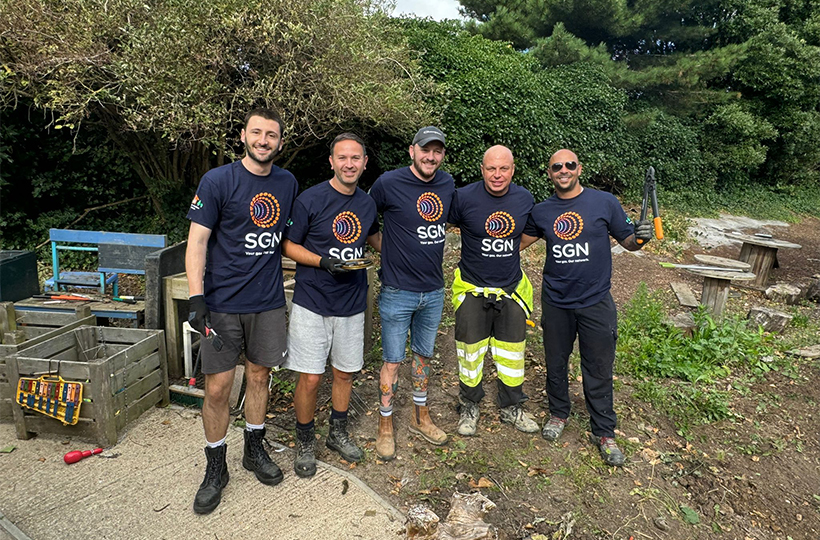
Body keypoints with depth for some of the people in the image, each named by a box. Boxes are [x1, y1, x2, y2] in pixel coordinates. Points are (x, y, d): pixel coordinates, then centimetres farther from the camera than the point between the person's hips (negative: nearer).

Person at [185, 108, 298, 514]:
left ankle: (255, 450, 35)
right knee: (217, 388, 2)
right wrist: (196, 298, -17)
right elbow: (197, 241, -9)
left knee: (259, 375, 15)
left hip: (269, 301, 4)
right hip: (223, 302, -3)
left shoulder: (287, 183, 6)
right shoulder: (217, 181, -8)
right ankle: (215, 469, 22)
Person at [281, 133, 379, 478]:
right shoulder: (310, 200, -10)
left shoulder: (368, 204, 6)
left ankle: (338, 433, 36)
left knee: (345, 372, 15)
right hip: (312, 303, -4)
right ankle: (305, 442, 23)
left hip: (352, 303, 5)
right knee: (310, 379, -1)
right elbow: (288, 245, -6)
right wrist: (323, 261, -20)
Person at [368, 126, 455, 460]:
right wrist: (384, 245, -5)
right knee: (393, 361, 4)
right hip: (398, 292, -5)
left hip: (434, 291, 5)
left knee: (424, 355, 18)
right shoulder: (389, 183, -13)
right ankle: (385, 427, 22)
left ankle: (421, 418, 36)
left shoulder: (448, 185, 3)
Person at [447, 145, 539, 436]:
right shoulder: (464, 197, -15)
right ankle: (469, 407, 31)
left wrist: (507, 254, 7)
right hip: (472, 290, -3)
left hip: (511, 289, 3)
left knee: (512, 353, 13)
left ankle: (511, 408, 34)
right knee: (470, 353, 9)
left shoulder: (525, 199, -4)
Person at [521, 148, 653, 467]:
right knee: (555, 363, 17)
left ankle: (604, 432, 25)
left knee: (599, 371, 7)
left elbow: (627, 242, 0)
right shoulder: (542, 211, 2)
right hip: (555, 302, 2)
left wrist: (640, 237, -21)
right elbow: (518, 242, 16)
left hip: (595, 302, -2)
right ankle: (558, 413, 40)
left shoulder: (605, 203, -5)